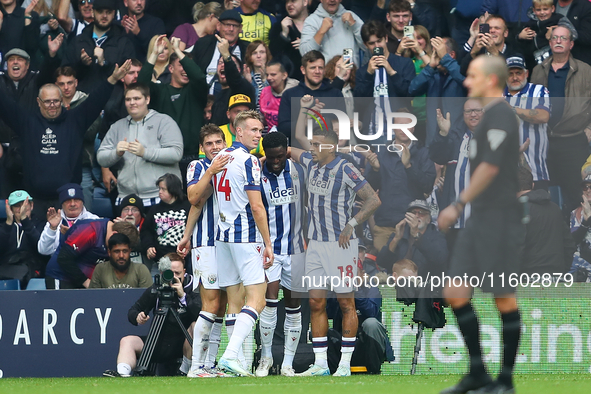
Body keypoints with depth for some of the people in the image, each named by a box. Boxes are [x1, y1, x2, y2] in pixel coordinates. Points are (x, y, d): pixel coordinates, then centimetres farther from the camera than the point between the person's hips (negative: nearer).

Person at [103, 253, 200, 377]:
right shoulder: (155, 289, 3)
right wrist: (137, 317, -14)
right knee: (127, 341, -14)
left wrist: (183, 296, -32)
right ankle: (122, 372, -41)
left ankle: (186, 369, -22)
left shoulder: (192, 289, -7)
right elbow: (132, 311, 10)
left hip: (182, 345, -3)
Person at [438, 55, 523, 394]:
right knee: (456, 293, 6)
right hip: (481, 220, 10)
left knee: (504, 297, -2)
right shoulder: (491, 115, 17)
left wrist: (458, 205, -17)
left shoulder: (501, 115, -13)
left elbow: (490, 167, -20)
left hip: (499, 221, -10)